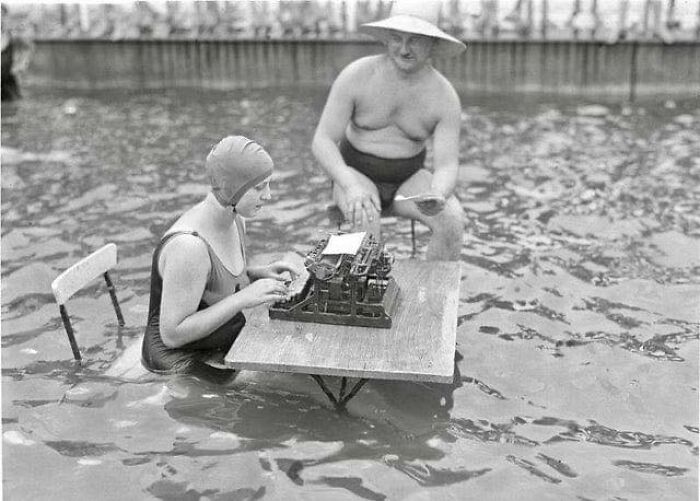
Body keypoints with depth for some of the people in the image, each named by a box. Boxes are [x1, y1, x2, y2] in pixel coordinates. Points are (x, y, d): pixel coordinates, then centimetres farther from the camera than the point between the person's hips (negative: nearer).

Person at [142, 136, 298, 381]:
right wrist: (244, 298, -27)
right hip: (179, 358, -8)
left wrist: (259, 273, -2)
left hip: (227, 347, 8)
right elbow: (172, 334, -25)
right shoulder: (188, 245, -28)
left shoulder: (233, 219, 0)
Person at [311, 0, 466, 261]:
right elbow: (322, 142, -18)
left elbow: (446, 167, -16)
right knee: (365, 219, -36)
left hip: (407, 180, 2)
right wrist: (351, 186, -37)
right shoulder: (356, 75, -18)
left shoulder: (445, 97, -14)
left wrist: (438, 196, -42)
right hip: (356, 174, -1)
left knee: (452, 219, -27)